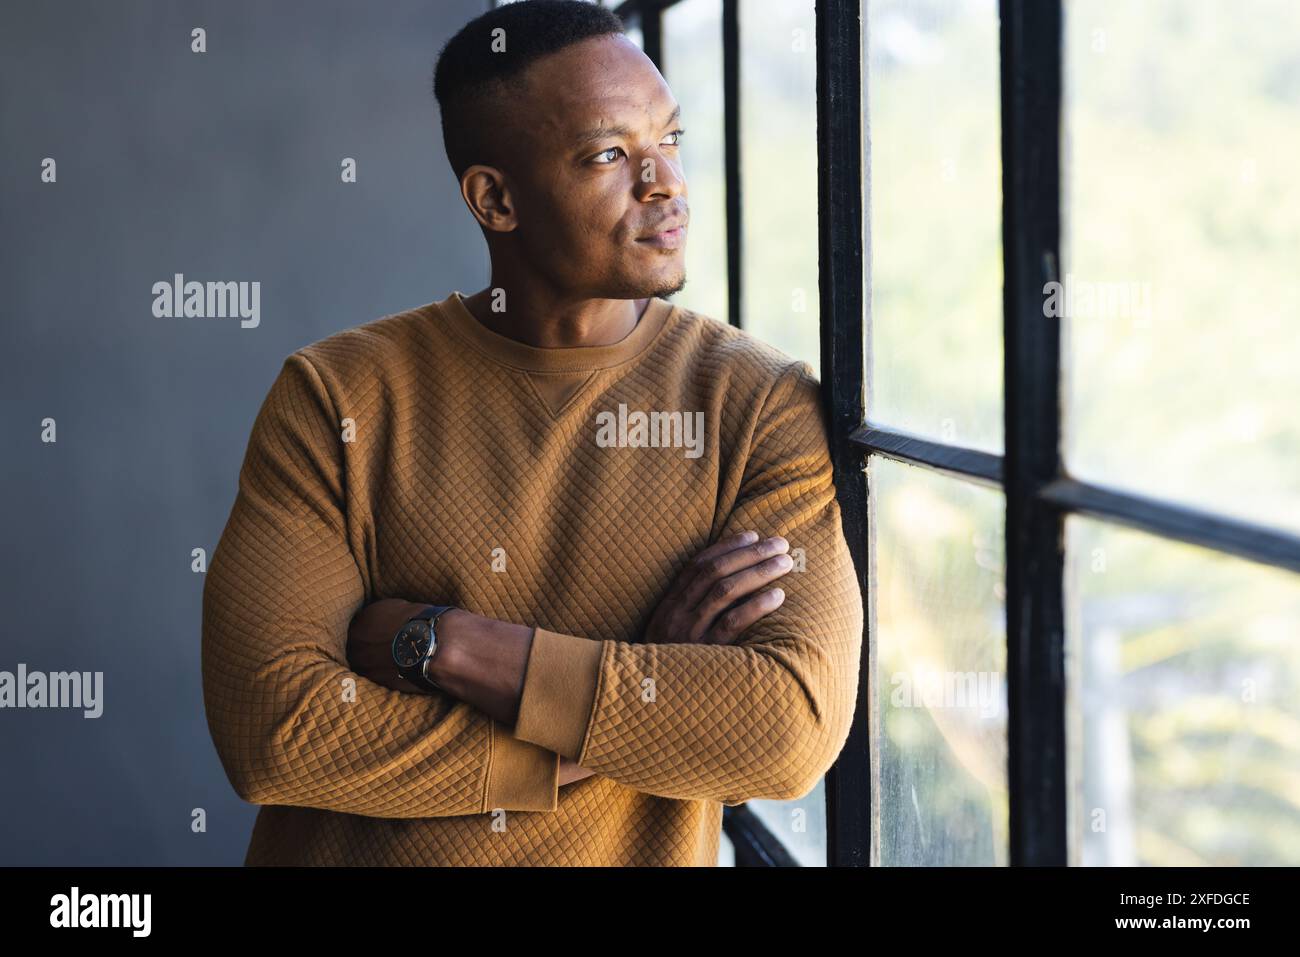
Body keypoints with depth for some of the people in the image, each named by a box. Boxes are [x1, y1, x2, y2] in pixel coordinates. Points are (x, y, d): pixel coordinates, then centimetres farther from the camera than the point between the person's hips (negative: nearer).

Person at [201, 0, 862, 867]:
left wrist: (439, 642, -16)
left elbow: (794, 731, -15)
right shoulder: (335, 395, -2)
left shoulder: (769, 408, -3)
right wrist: (640, 719, -14)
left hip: (634, 851, 1)